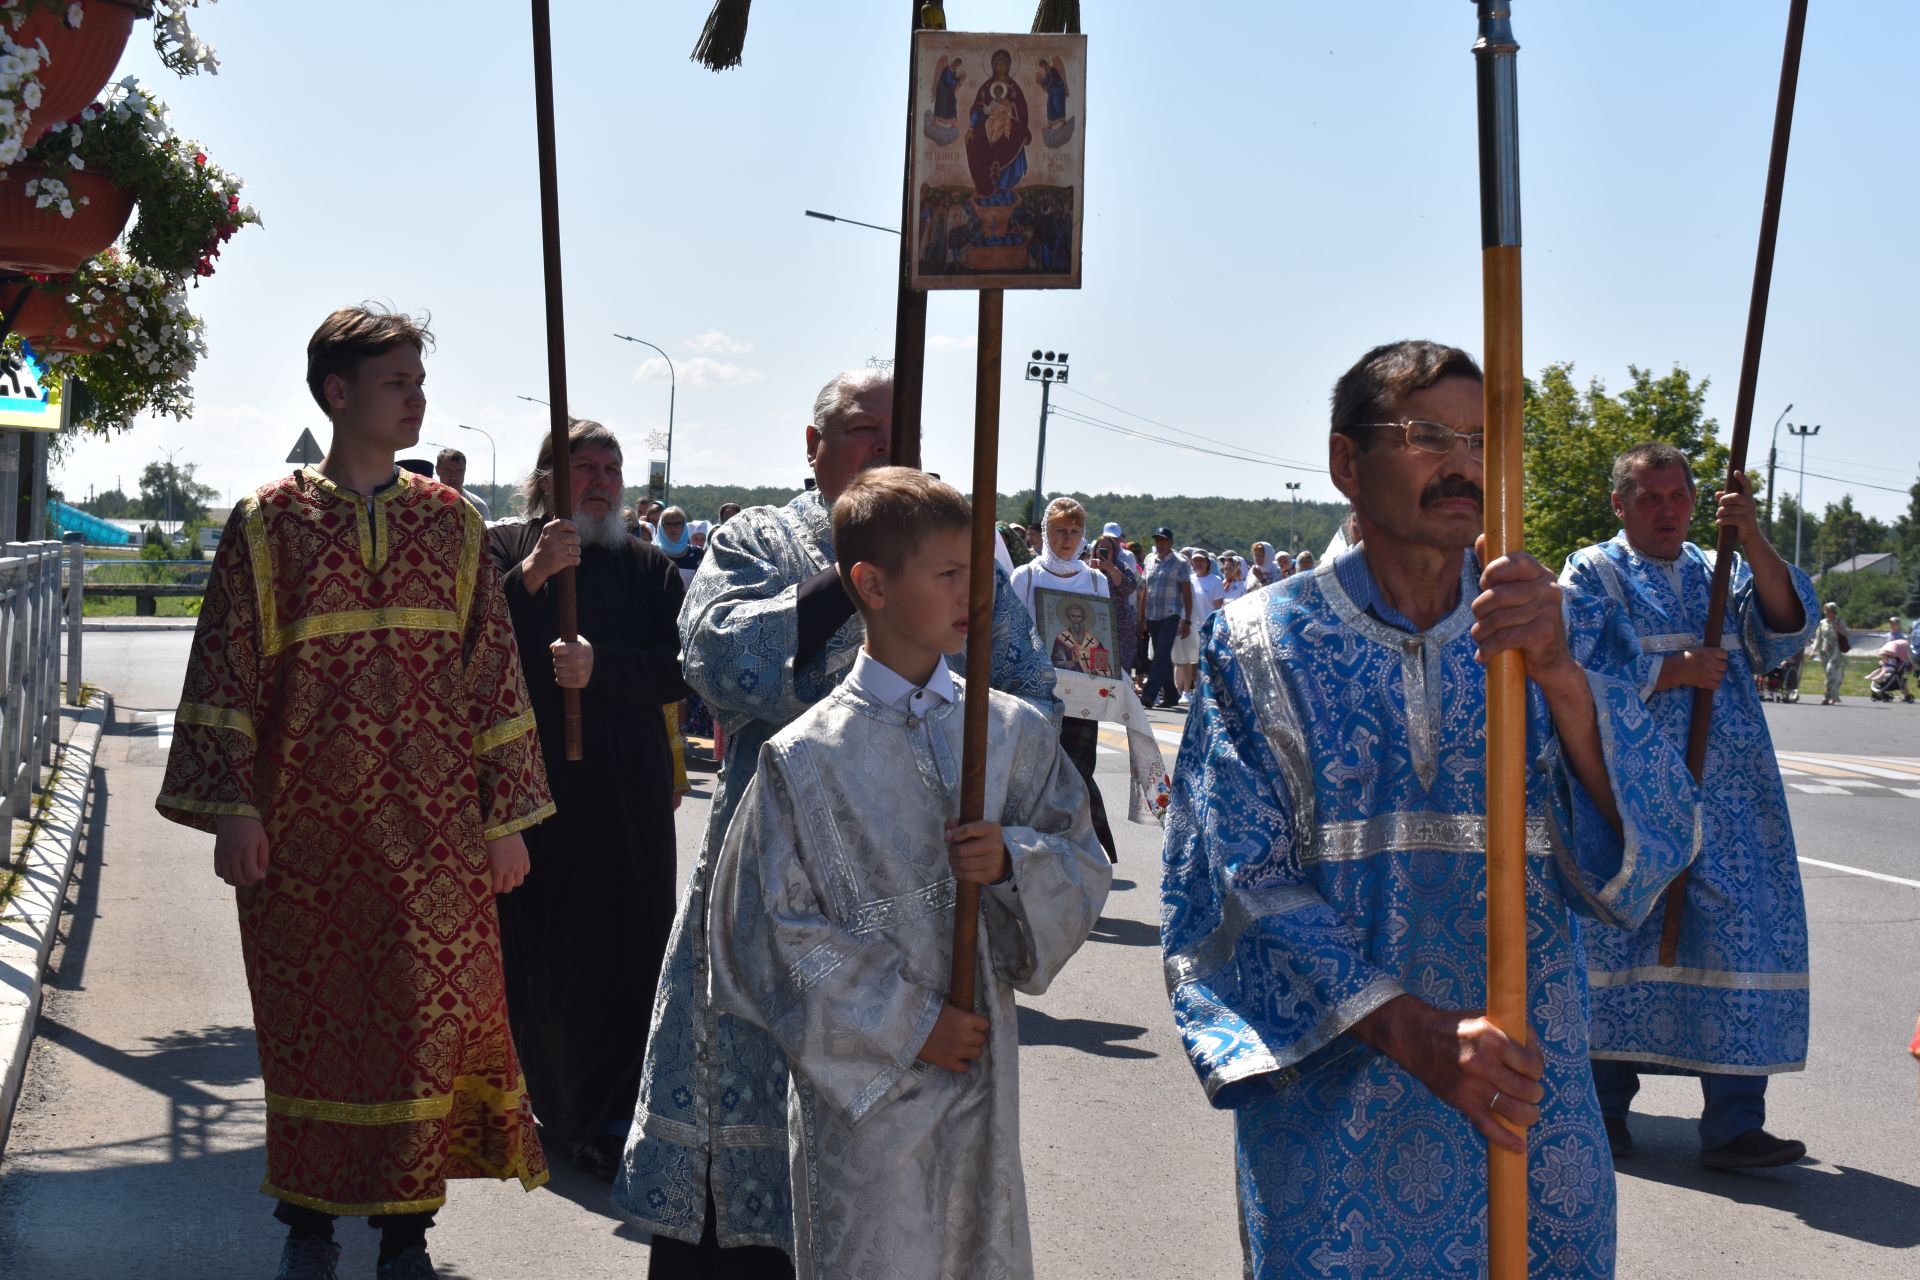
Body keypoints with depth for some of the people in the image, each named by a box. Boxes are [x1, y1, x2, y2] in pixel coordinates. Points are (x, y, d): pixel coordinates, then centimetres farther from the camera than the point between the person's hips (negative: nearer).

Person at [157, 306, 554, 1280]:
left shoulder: (452, 524, 6)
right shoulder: (268, 523, 0)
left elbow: (493, 670, 7)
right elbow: (225, 672, -1)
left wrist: (506, 816, 4)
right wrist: (232, 809, -9)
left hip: (434, 829, 2)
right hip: (306, 828, -1)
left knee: (429, 1017, 1)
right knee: (309, 1024, 7)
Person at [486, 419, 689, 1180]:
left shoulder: (648, 569, 9)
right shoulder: (502, 551, 5)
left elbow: (679, 668, -2)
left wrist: (601, 664, -17)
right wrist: (529, 577, -23)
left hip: (626, 802, 1)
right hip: (529, 786, -1)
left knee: (622, 958, -2)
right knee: (534, 954, 4)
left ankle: (609, 1119, 7)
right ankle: (551, 1102, 22)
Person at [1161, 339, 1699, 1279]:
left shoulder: (1570, 638, 2)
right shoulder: (1264, 646, -3)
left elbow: (1653, 838, -12)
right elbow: (1245, 883, -10)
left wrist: (1559, 673, -29)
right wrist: (1410, 1030, -24)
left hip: (1526, 1099, 2)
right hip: (1328, 1112, -2)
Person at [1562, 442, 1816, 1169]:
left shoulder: (1723, 574, 17)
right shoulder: (1594, 574, 5)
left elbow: (1786, 630, -2)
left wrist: (1753, 540, -15)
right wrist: (1678, 670, -12)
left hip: (1729, 803, 4)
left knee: (1744, 942, -2)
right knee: (1620, 943, 2)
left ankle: (1734, 1124, 1)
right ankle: (1605, 1106, 15)